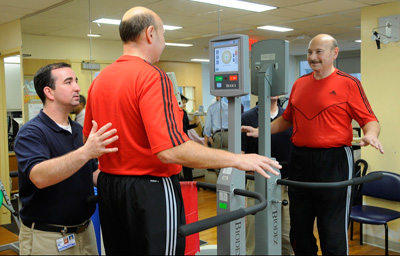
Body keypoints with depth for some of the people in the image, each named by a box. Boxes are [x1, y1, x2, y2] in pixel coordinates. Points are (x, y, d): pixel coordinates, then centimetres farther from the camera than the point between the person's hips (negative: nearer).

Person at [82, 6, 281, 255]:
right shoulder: (152, 77, -19)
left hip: (108, 187, 8)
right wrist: (237, 159, -21)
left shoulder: (99, 80, 5)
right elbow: (170, 150, -28)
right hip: (150, 190, -8)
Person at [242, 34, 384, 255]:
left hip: (333, 161, -5)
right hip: (300, 160, 5)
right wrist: (260, 131, 13)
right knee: (299, 229, 14)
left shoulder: (348, 83, -3)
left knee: (333, 232, 0)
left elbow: (369, 120, -5)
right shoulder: (299, 84, 12)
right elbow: (286, 119, 21)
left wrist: (370, 134, -26)